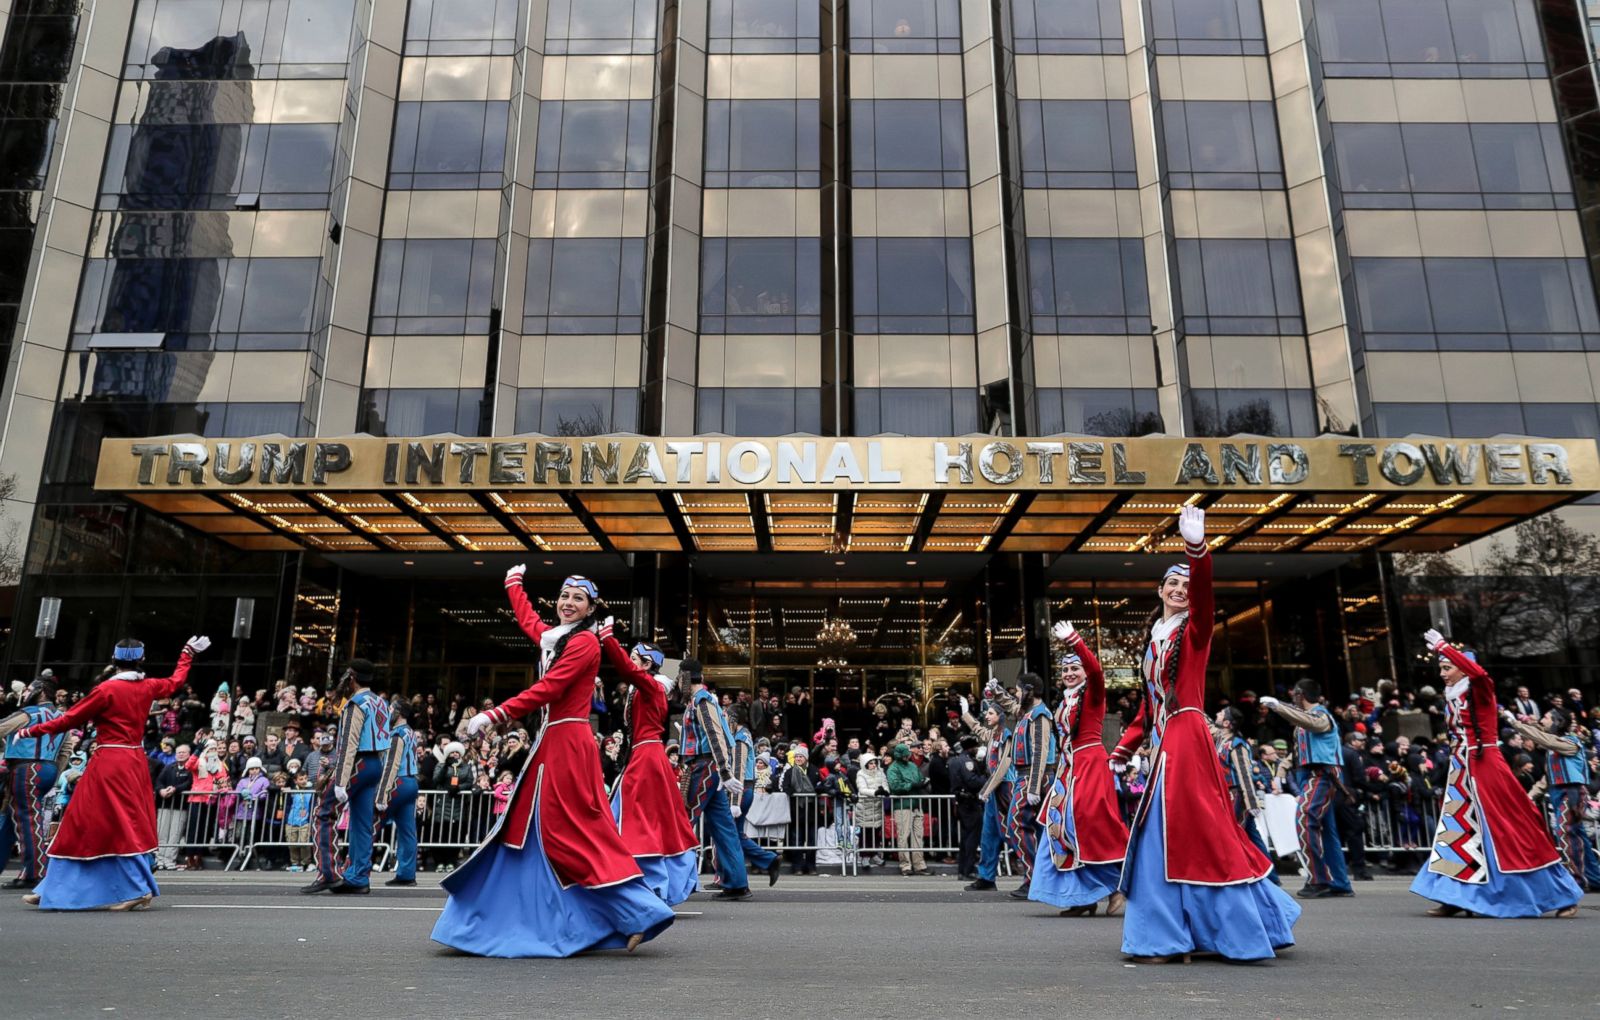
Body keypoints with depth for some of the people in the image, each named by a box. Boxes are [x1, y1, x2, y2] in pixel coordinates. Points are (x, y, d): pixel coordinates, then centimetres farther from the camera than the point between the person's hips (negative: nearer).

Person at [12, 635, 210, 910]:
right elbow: (175, 681, 26)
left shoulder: (107, 689, -12)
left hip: (109, 764, -7)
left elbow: (71, 719, -5)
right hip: (135, 762, 7)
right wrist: (188, 653, 40)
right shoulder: (147, 688, 5)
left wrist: (32, 731, 7)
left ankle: (138, 889, -6)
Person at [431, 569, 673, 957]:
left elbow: (547, 689, -19)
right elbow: (526, 618, 37)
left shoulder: (585, 642, -10)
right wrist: (513, 582, 50)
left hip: (567, 745, -9)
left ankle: (639, 913, -6)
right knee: (530, 833, 12)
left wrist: (495, 715, -21)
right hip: (550, 744, 9)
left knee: (578, 832, -10)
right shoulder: (553, 637, 15)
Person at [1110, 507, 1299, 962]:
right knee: (1164, 836, 8)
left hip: (1187, 739, -7)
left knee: (1197, 832, -7)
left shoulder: (1193, 630, -1)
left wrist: (1197, 549, -41)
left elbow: (1203, 597, -24)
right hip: (1163, 744, 7)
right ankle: (1169, 937, 15)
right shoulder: (1154, 639, 17)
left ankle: (1248, 925, 5)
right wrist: (1125, 746, 18)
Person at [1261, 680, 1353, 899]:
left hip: (1321, 776, -10)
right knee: (1326, 830, 11)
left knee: (1304, 820, -20)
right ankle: (1339, 883, 16)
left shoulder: (1320, 715, -10)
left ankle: (1318, 880, -19)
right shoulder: (1309, 715, 19)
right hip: (1313, 776, 10)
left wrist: (1278, 706, -39)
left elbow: (1309, 722, -34)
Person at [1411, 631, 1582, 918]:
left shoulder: (1480, 691, -7)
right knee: (1459, 833, 3)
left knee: (1512, 833, -3)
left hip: (1486, 769, -7)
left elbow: (1478, 672, -31)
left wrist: (1443, 646, -28)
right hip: (1461, 773, 7)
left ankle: (1563, 896, 11)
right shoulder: (1451, 698, 12)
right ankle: (1456, 899, 4)